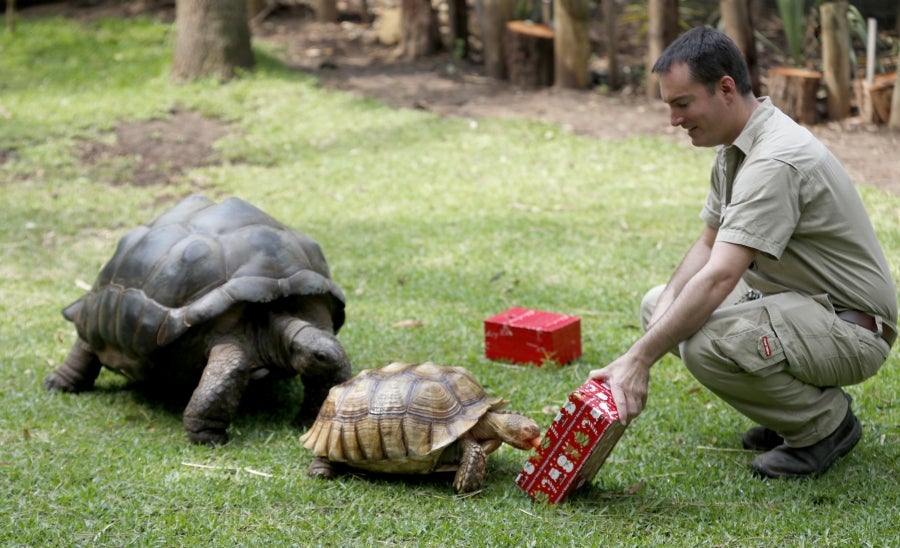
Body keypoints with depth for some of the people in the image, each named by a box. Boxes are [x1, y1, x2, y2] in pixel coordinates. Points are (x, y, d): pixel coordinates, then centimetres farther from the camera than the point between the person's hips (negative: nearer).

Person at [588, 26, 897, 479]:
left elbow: (719, 277, -35)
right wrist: (666, 306, -7)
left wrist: (639, 360, -36)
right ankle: (798, 405, 13)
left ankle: (826, 424, -6)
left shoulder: (775, 161, -27)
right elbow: (709, 245, 12)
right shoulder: (735, 146, 6)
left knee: (706, 341, -33)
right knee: (659, 306, 9)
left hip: (851, 328, -10)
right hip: (797, 301, 10)